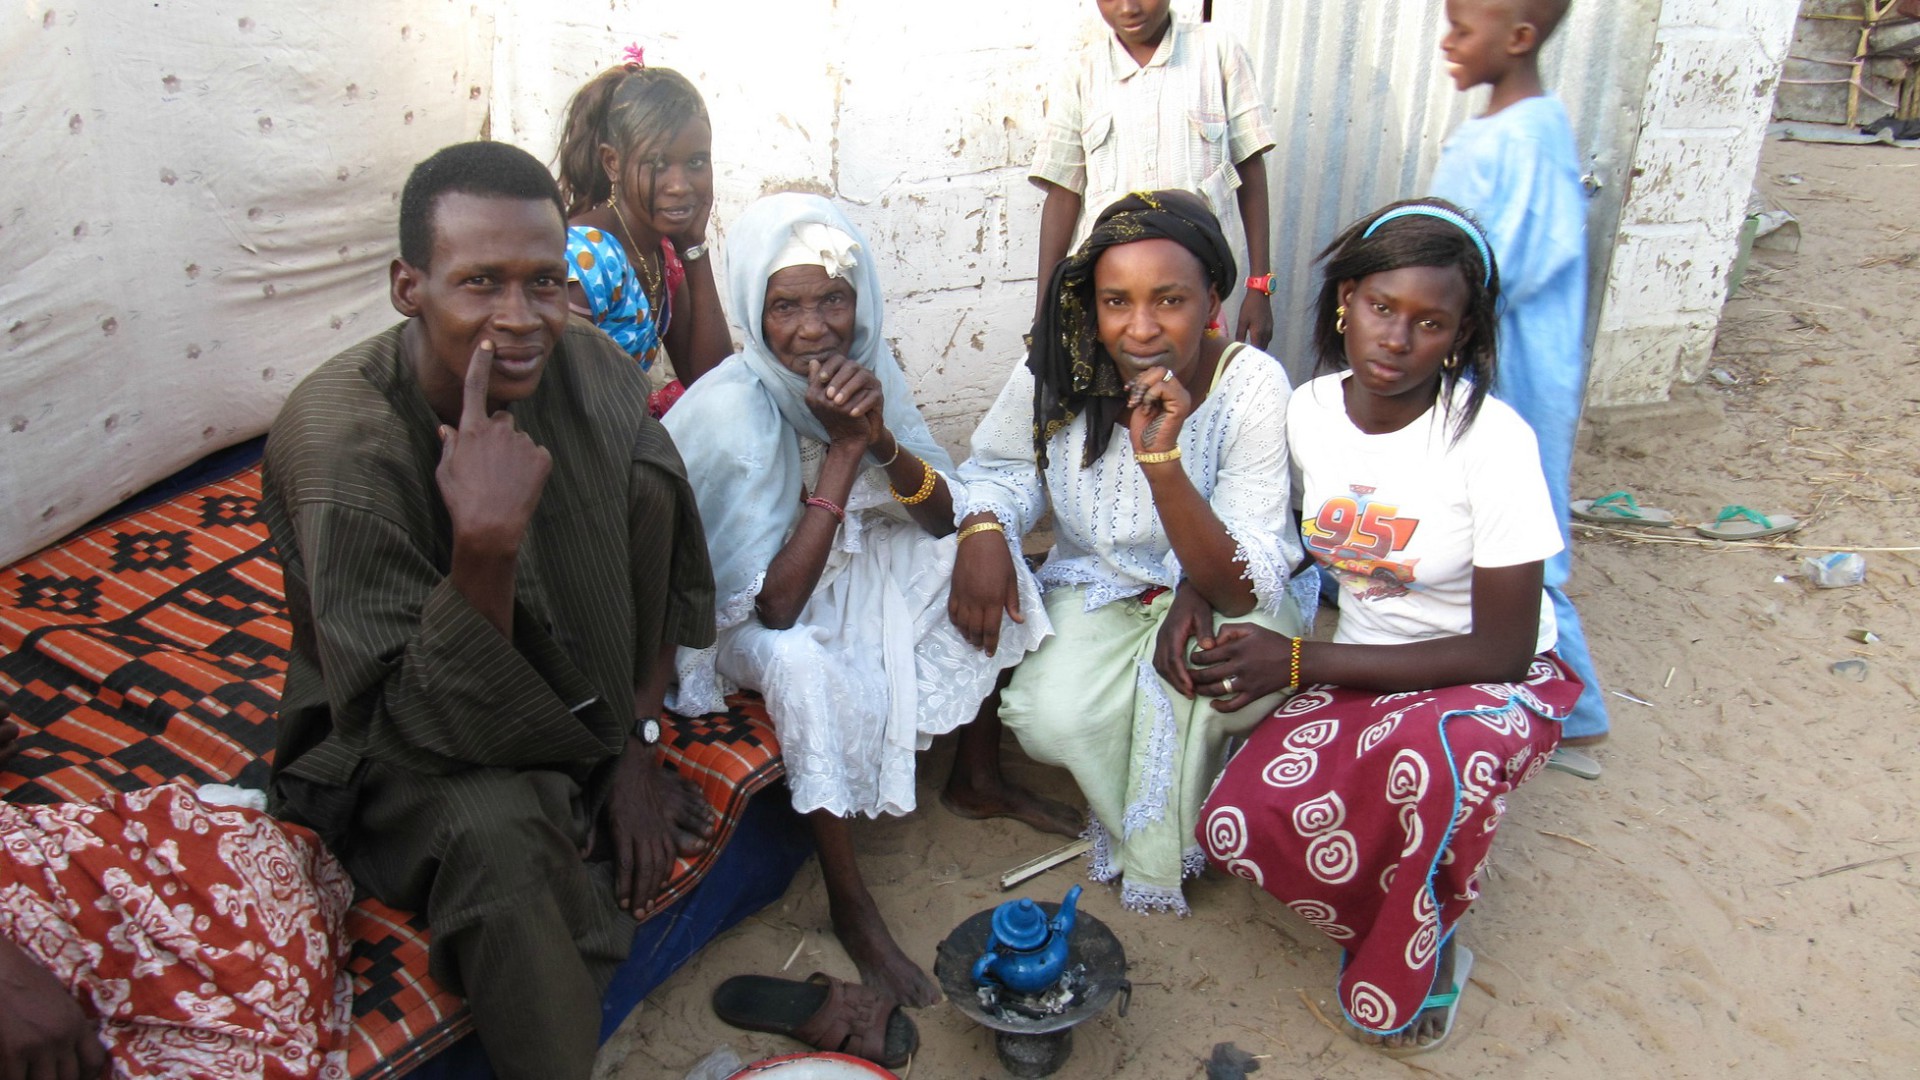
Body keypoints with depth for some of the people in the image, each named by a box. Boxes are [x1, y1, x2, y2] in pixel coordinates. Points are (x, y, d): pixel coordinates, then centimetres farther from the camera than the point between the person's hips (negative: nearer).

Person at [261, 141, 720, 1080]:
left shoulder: (592, 374, -15)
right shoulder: (337, 439, -30)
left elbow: (664, 577, -1)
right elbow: (413, 723, -30)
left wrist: (636, 749, -4)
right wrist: (485, 543, -45)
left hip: (568, 700, 5)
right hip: (400, 749, -5)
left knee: (641, 466, -16)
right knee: (495, 827, -38)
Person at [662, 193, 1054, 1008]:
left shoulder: (866, 365, -12)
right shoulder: (731, 410, -29)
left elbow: (944, 518, -8)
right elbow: (775, 604, -32)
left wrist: (880, 438, -28)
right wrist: (842, 449, -33)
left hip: (854, 568, 6)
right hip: (740, 616, -6)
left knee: (985, 560, -9)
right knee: (806, 664, -36)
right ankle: (849, 905, -16)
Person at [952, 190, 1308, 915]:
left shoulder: (1252, 386, -25)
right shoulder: (1056, 377, -19)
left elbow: (1245, 591, -29)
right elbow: (1001, 468, 3)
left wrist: (1162, 459, -42)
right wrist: (982, 529, -22)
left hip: (1216, 591, -1)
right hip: (1100, 589, 1)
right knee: (1047, 720, -27)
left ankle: (1153, 854, -1)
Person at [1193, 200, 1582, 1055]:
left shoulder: (1491, 439, -21)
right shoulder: (1308, 412, -6)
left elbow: (1502, 649, -20)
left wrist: (1301, 663, -24)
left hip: (1494, 687, -4)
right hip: (1358, 676, 4)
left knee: (1439, 748, -40)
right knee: (1236, 826, -22)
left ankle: (1409, 971, -7)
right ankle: (1407, 915, 10)